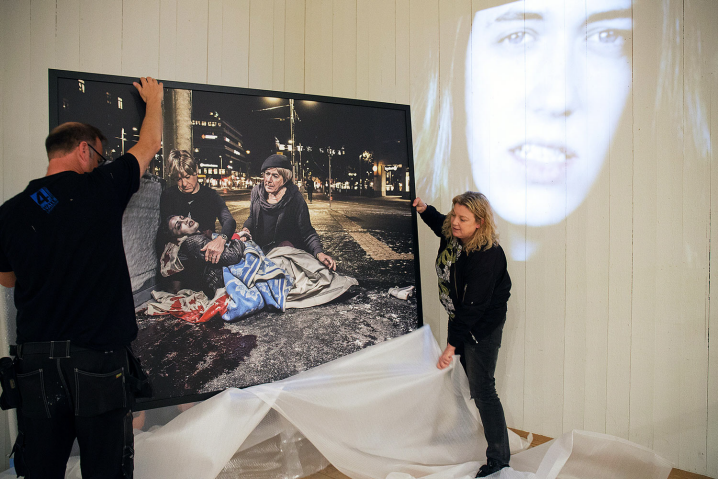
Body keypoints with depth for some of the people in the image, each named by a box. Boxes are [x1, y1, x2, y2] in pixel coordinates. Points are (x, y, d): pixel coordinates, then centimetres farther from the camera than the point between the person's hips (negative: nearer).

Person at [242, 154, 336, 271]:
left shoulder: (295, 199, -14)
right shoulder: (257, 191, 0)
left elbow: (307, 233, -14)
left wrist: (319, 252, -31)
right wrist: (246, 228, -5)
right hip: (259, 250, 4)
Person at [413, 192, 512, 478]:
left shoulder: (487, 257, -31)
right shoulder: (452, 233, -6)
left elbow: (473, 307, -30)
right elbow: (439, 224, 23)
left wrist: (452, 345, -27)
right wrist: (424, 210, 5)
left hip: (483, 326, -9)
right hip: (460, 317, 9)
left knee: (482, 389, -4)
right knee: (470, 382, 21)